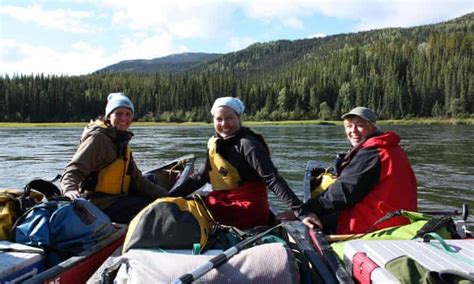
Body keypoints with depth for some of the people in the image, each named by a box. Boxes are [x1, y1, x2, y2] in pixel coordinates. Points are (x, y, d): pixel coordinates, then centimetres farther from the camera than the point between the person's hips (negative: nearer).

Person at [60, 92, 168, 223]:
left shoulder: (122, 142, 16)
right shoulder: (97, 138, -10)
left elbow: (137, 179, 14)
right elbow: (73, 171, -18)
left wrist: (165, 195, 5)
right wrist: (70, 189, -41)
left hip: (117, 198, 9)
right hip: (99, 205, -9)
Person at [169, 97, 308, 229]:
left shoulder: (247, 144, -12)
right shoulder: (215, 144, 10)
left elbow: (272, 179, -19)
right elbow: (200, 177, 16)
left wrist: (300, 210, -29)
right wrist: (170, 197, 9)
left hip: (250, 210, -8)